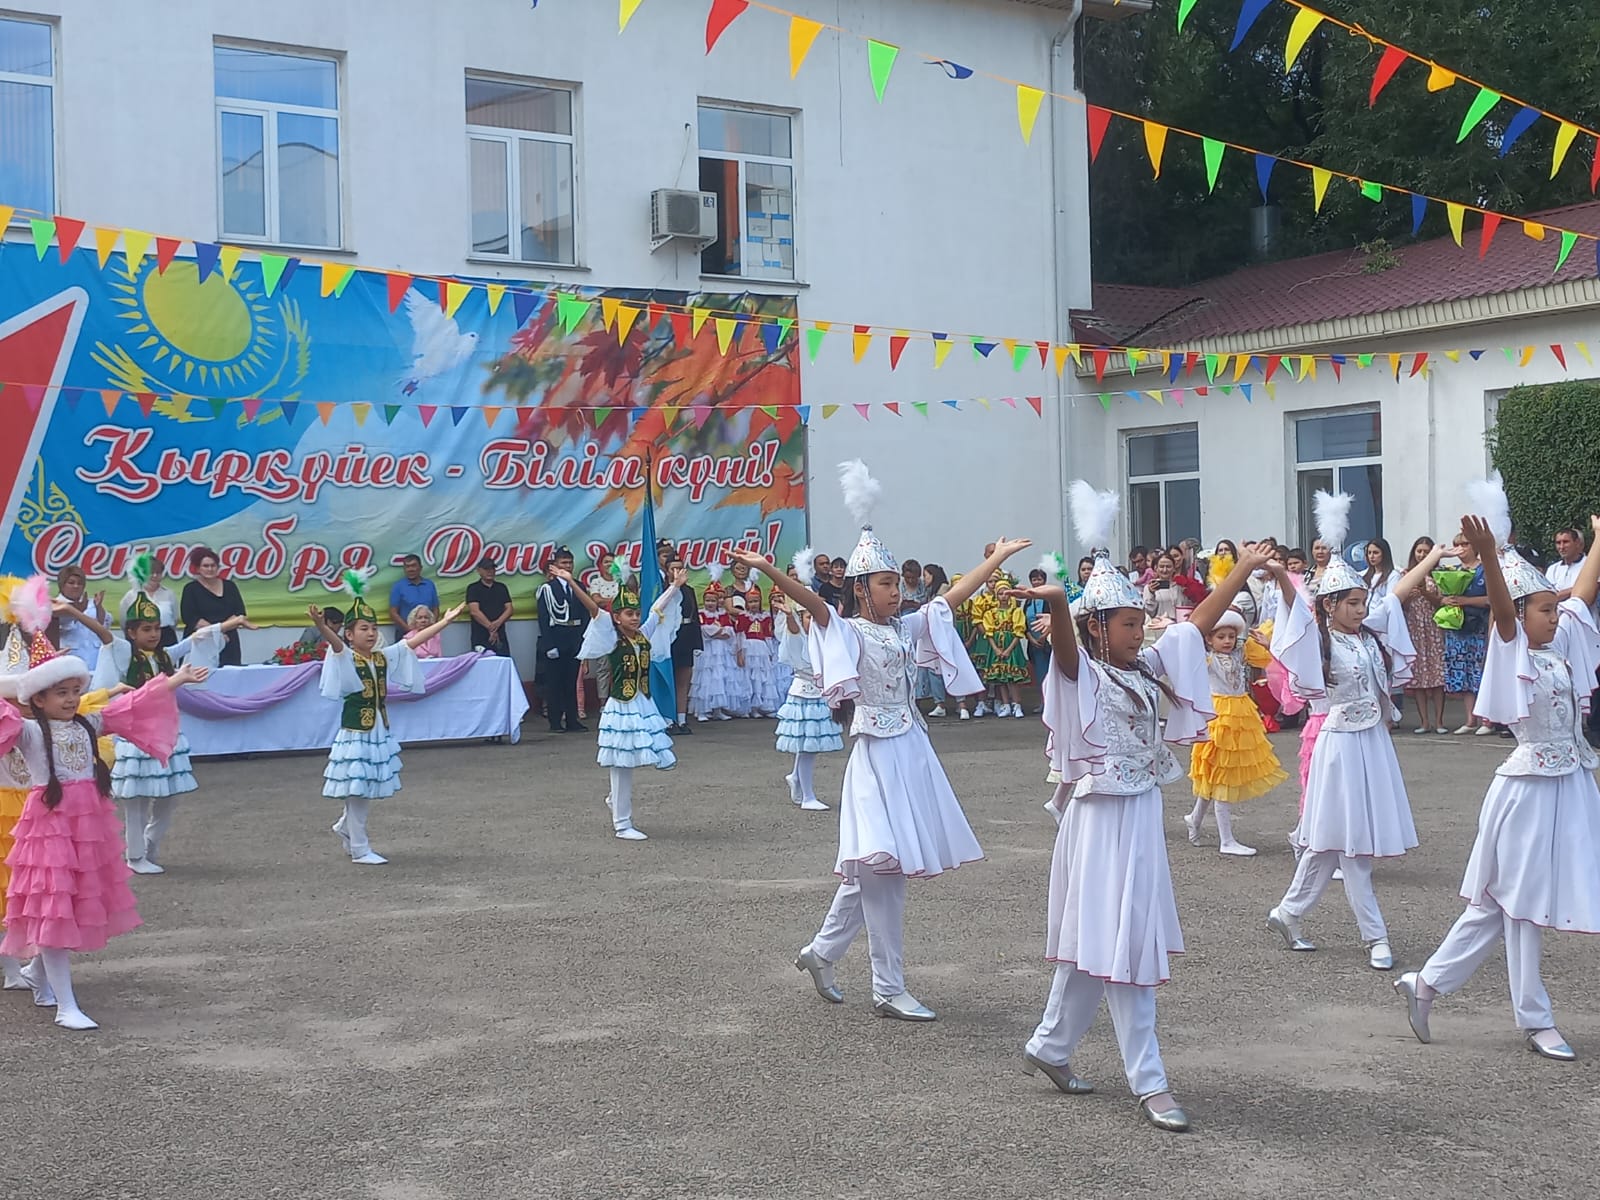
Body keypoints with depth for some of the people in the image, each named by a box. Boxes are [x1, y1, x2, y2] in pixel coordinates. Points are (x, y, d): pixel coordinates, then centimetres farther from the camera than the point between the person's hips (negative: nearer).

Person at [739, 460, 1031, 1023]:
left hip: (912, 749, 7)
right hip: (877, 753, -7)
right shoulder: (847, 630, -8)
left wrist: (998, 558, 17)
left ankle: (821, 953, 28)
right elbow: (811, 601, -24)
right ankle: (888, 988, 1)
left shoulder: (908, 628, 11)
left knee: (874, 868, 12)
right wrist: (769, 571, -41)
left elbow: (953, 596, 16)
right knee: (882, 863, -6)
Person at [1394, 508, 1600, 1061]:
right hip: (1529, 789, -8)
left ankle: (1426, 983, 21)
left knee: (1501, 902, 12)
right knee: (1519, 901, 4)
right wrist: (1490, 557, -49)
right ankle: (1535, 1021, 12)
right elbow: (1501, 608, -30)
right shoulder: (1512, 650, -11)